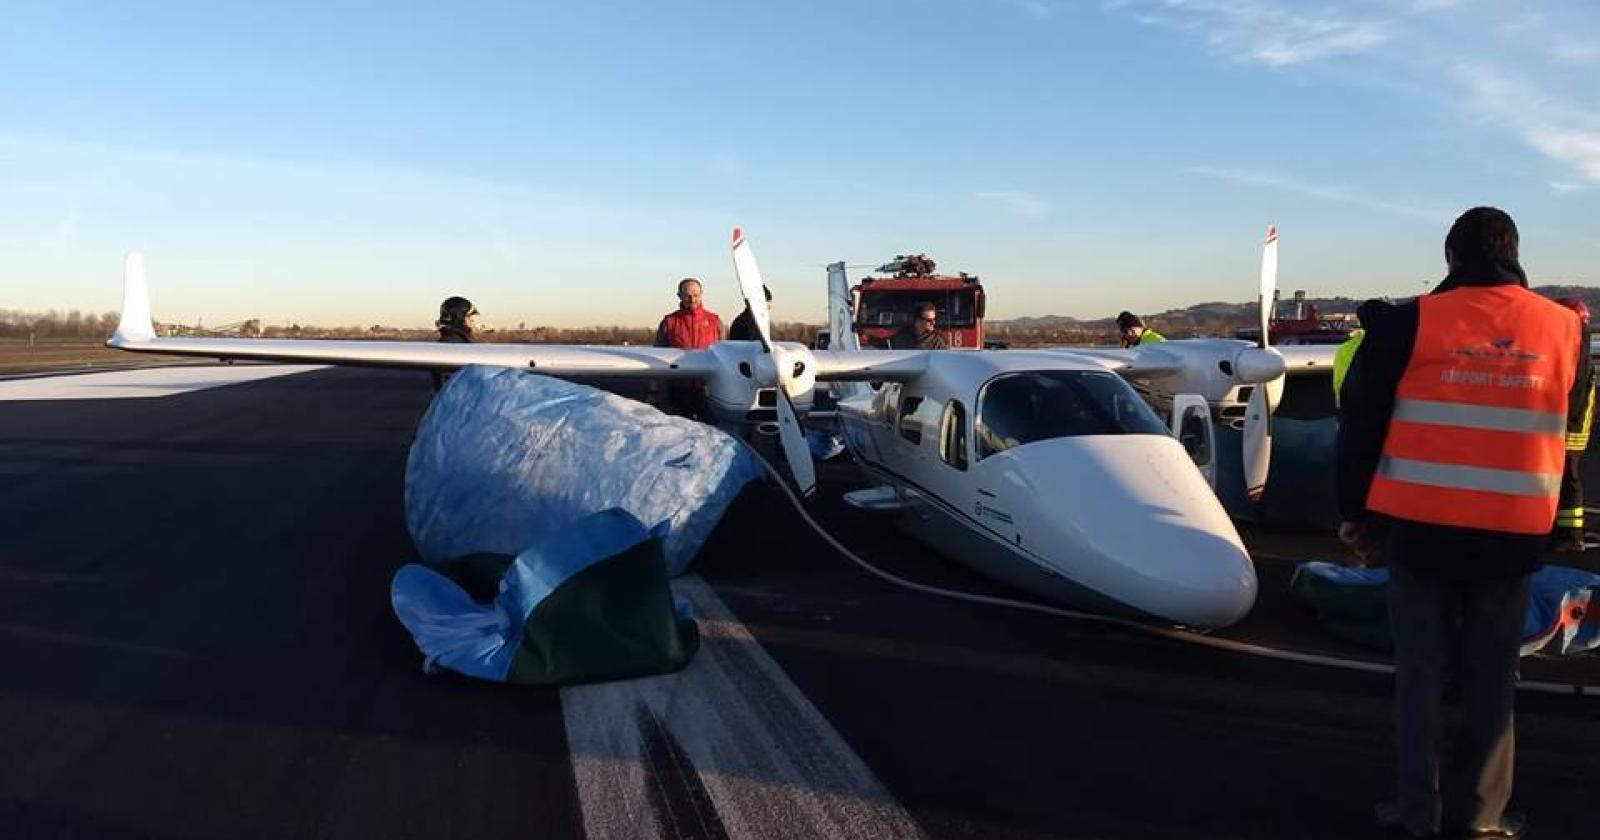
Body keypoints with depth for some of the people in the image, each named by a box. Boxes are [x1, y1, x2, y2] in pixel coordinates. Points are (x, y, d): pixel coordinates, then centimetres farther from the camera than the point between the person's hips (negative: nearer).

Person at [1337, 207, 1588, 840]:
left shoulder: (1413, 322, -7)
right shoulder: (1563, 328, 3)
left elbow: (1361, 424, -4)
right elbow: (1564, 429, 14)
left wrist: (1354, 513, 6)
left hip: (1420, 526, -2)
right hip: (1513, 534, 2)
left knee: (1419, 668, 8)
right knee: (1491, 674, 12)